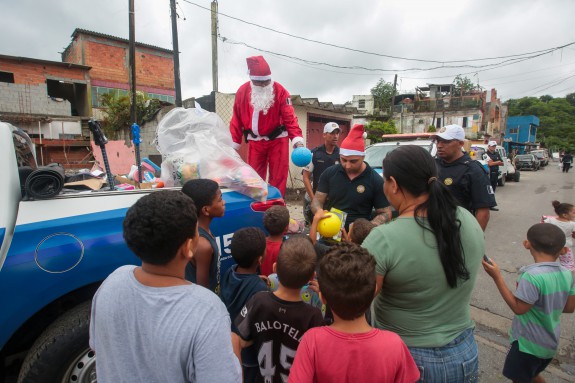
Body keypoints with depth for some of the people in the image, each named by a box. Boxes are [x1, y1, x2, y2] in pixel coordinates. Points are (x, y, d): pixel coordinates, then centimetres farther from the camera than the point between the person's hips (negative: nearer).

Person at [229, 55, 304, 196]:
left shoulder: (280, 91, -13)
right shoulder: (242, 91, -5)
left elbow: (290, 118, -18)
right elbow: (237, 120, 1)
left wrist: (298, 140, -31)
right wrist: (234, 144, 0)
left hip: (277, 139, -2)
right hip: (255, 141, 3)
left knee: (278, 176, 1)